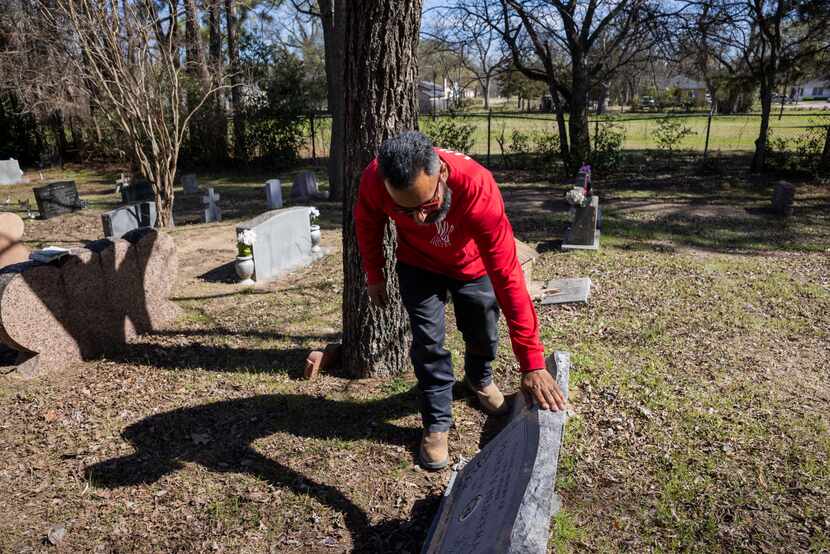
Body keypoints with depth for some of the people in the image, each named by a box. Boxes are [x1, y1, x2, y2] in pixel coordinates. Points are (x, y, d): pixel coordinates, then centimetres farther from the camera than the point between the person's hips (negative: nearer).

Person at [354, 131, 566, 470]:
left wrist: (532, 364, -42)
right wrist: (374, 275, -2)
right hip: (418, 265, 1)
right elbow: (367, 223, -9)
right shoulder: (374, 180, -36)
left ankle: (480, 379, 48)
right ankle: (436, 423, 16)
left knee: (483, 333, 14)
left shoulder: (477, 187, -44)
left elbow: (508, 277, -44)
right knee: (427, 341, -6)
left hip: (472, 266, 0)